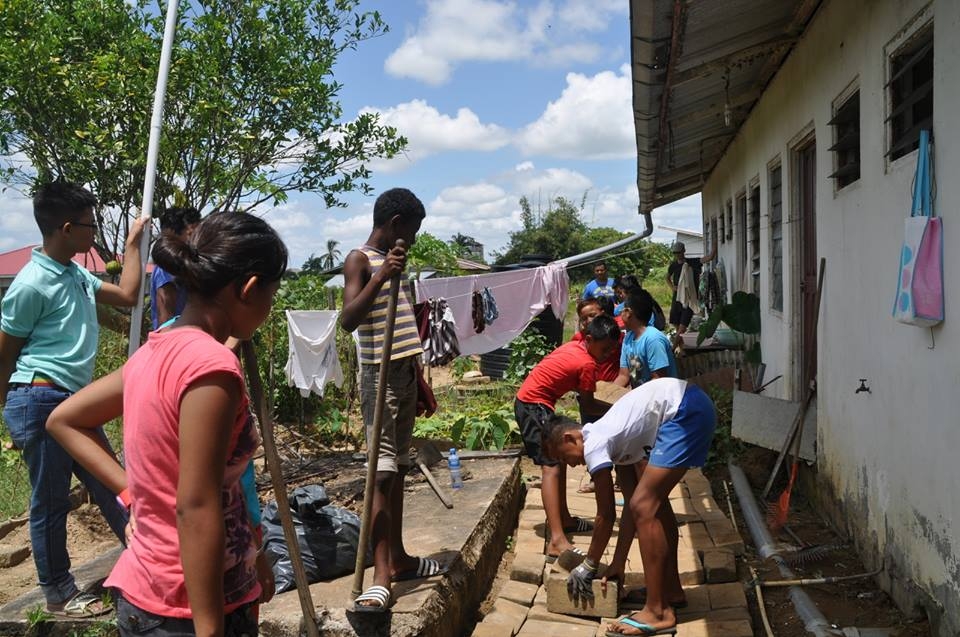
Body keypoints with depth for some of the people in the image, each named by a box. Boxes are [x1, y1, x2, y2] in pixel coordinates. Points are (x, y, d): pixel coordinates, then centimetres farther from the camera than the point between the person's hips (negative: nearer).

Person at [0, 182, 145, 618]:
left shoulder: (78, 276, 10)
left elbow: (127, 295, 22)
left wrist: (133, 243, 21)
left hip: (76, 401, 9)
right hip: (41, 402, -9)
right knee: (50, 503, 5)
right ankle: (58, 594, 19)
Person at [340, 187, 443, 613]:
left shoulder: (393, 261, 18)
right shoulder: (360, 260, -8)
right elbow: (347, 320, -23)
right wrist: (380, 277, -32)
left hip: (405, 373, 9)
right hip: (379, 375, -9)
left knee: (399, 468, 12)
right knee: (382, 470, -12)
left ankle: (398, 558, 20)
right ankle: (381, 576, -10)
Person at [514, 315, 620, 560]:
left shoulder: (573, 346, 8)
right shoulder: (587, 364, -17)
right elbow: (588, 407, -8)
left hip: (529, 401, 10)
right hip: (534, 406, -10)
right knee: (551, 465, -18)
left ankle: (563, 519, 30)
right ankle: (557, 542, -27)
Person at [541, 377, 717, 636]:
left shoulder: (594, 445, -6)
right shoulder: (612, 440, 19)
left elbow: (606, 515, 0)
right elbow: (631, 502, 20)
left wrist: (588, 566, 13)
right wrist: (618, 563, 22)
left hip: (685, 411, -10)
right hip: (693, 406, 10)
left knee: (644, 507, -8)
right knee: (652, 500, 19)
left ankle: (658, 613, -3)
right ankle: (671, 590, 30)